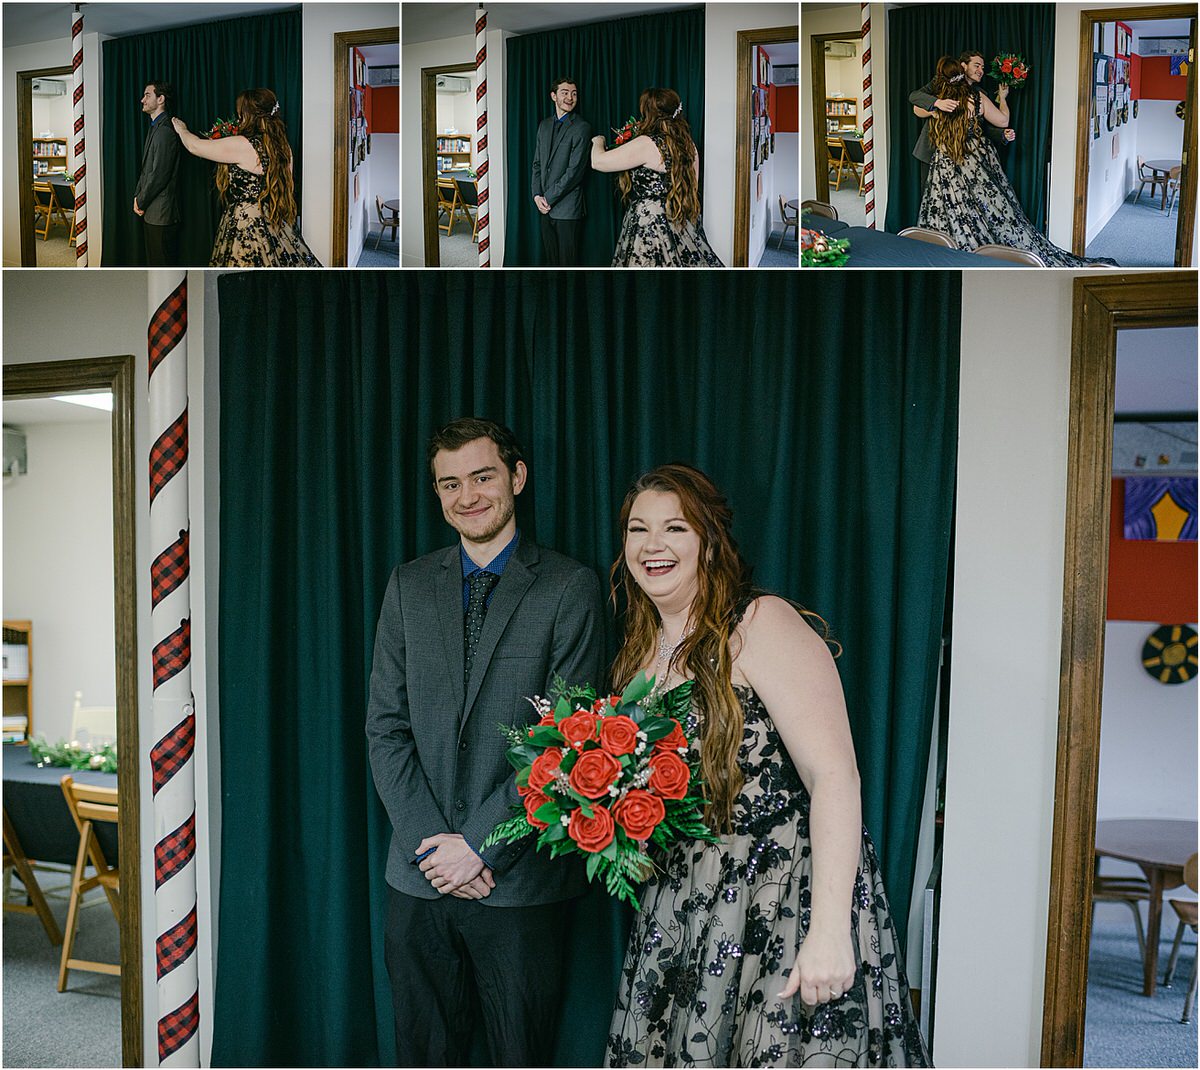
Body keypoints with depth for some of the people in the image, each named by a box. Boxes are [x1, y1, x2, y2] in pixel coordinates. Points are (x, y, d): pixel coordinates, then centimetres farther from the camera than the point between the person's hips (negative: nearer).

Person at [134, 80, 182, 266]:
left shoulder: (165, 131, -16)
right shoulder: (155, 127, 16)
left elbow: (159, 174, -20)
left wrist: (140, 202, -10)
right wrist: (137, 196, 8)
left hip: (161, 212, -10)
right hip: (151, 212, 10)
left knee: (163, 263, -4)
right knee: (154, 264, 16)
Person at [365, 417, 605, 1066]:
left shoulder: (569, 588, -5)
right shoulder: (408, 586, 7)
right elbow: (385, 727, 4)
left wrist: (478, 843, -12)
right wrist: (430, 841, -7)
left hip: (519, 879, -3)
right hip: (419, 877, 3)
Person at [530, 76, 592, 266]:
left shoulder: (581, 127, -7)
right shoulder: (544, 125, 14)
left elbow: (575, 170, -13)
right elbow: (537, 163, 15)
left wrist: (549, 198, -13)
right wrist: (537, 195, -1)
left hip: (567, 207, -6)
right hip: (545, 206, 6)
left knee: (568, 261, -1)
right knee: (551, 259, 11)